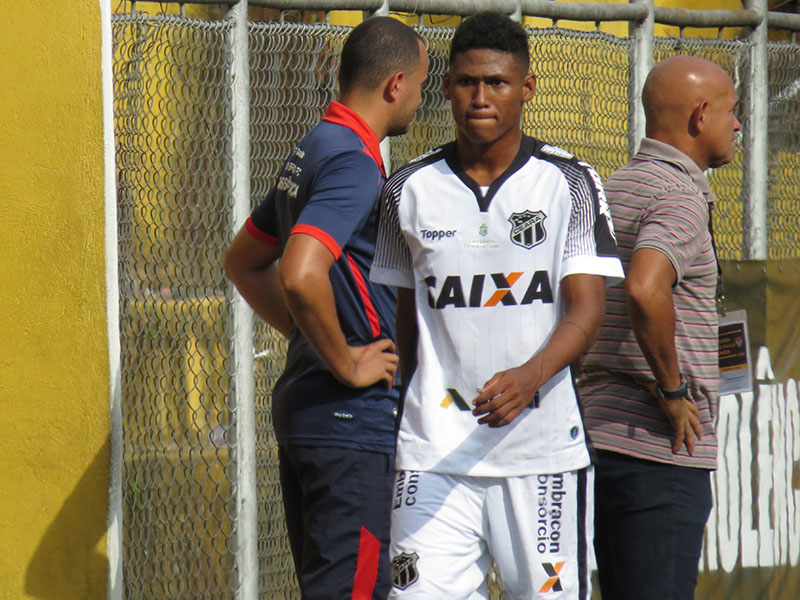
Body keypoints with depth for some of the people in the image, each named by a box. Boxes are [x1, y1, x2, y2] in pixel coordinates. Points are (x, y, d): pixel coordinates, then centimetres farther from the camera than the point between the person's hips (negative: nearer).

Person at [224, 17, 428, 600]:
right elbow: (301, 275, -31)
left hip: (302, 407, 10)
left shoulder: (311, 151, 15)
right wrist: (346, 364, -17)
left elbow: (243, 261, 27)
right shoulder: (354, 162, -15)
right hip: (355, 421, -10)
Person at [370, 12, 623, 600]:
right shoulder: (411, 190, 7)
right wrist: (393, 419, 15)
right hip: (434, 449, 1)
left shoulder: (569, 183, 1)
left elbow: (586, 309, -8)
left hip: (544, 448, -1)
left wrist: (529, 377, -26)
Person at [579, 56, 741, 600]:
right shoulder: (681, 197, -13)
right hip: (658, 451, -9)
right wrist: (672, 392, -19)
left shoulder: (613, 189, 17)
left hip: (602, 435, 9)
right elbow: (645, 291, -31)